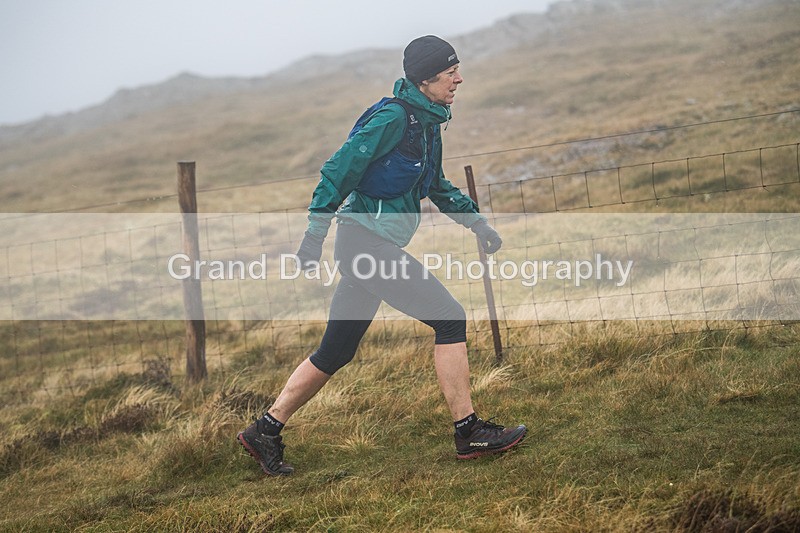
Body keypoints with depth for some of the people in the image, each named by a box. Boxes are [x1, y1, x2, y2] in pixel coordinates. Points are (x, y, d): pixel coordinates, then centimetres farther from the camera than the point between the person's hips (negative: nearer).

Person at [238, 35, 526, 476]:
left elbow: (436, 186, 30)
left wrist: (476, 221, 25)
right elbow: (339, 170, -16)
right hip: (367, 241, -10)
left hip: (371, 248, 10)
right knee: (449, 319, -10)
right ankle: (469, 434, -6)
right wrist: (315, 236, -18)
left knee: (335, 353, 13)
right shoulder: (392, 117, -14)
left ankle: (265, 432, 20)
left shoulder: (427, 123, 15)